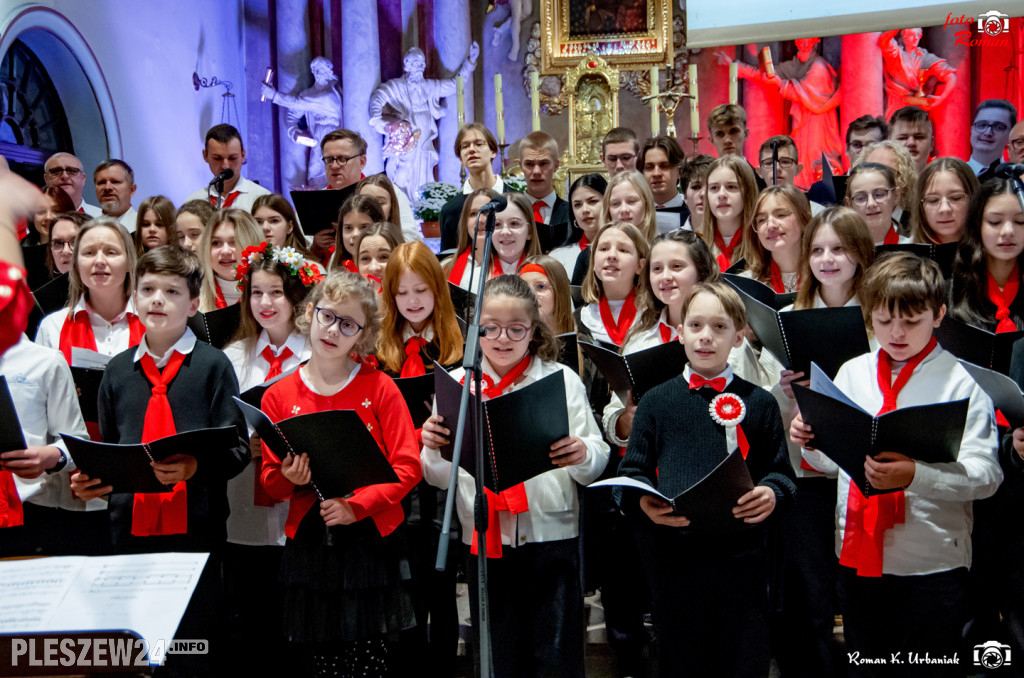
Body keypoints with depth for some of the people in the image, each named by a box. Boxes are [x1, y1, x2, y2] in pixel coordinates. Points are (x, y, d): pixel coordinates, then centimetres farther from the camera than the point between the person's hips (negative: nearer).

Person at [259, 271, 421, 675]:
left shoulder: (379, 388, -1)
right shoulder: (278, 397, 5)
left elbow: (408, 468, -6)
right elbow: (270, 482, 9)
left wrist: (355, 506, -17)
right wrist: (291, 479, -14)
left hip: (370, 540, -2)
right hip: (308, 546, 2)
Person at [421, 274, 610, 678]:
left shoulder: (562, 379, 3)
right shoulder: (457, 384, 6)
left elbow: (596, 465, 0)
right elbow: (442, 479, 8)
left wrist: (583, 455, -23)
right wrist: (432, 449, -12)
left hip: (551, 536, -1)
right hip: (486, 541, 1)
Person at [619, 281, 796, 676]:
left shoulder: (758, 403, 6)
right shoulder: (657, 402, 8)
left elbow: (780, 470, 8)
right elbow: (632, 470, 8)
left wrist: (772, 494, -13)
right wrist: (644, 501, -12)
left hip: (740, 553, 0)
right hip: (672, 552, 1)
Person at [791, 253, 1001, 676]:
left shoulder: (960, 382, -8)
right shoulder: (851, 374, 7)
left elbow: (985, 474, -17)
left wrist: (915, 475, -32)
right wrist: (810, 442, -6)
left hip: (932, 562, -4)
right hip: (859, 554, 5)